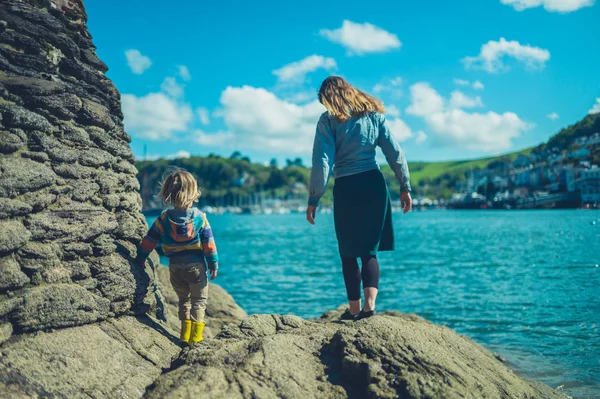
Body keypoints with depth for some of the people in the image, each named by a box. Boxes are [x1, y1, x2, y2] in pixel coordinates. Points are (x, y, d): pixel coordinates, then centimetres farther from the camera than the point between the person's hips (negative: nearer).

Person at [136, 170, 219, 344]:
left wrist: (140, 258, 13)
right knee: (199, 300, 9)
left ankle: (185, 335, 14)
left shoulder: (163, 219, -3)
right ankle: (195, 336, 3)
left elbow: (149, 240, 1)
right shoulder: (200, 218, -8)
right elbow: (209, 244, -6)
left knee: (183, 299, 19)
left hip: (175, 267, 2)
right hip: (196, 265, -2)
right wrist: (214, 265, 2)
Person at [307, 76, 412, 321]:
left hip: (346, 189, -3)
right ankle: (370, 303, -4)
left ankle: (354, 309, 11)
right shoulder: (374, 114, 9)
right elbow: (395, 153, 5)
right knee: (370, 250, 12)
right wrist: (405, 187, 11)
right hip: (374, 184, 3)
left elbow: (322, 163, -9)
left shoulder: (328, 120, -2)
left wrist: (313, 200, -5)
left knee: (349, 253, 10)